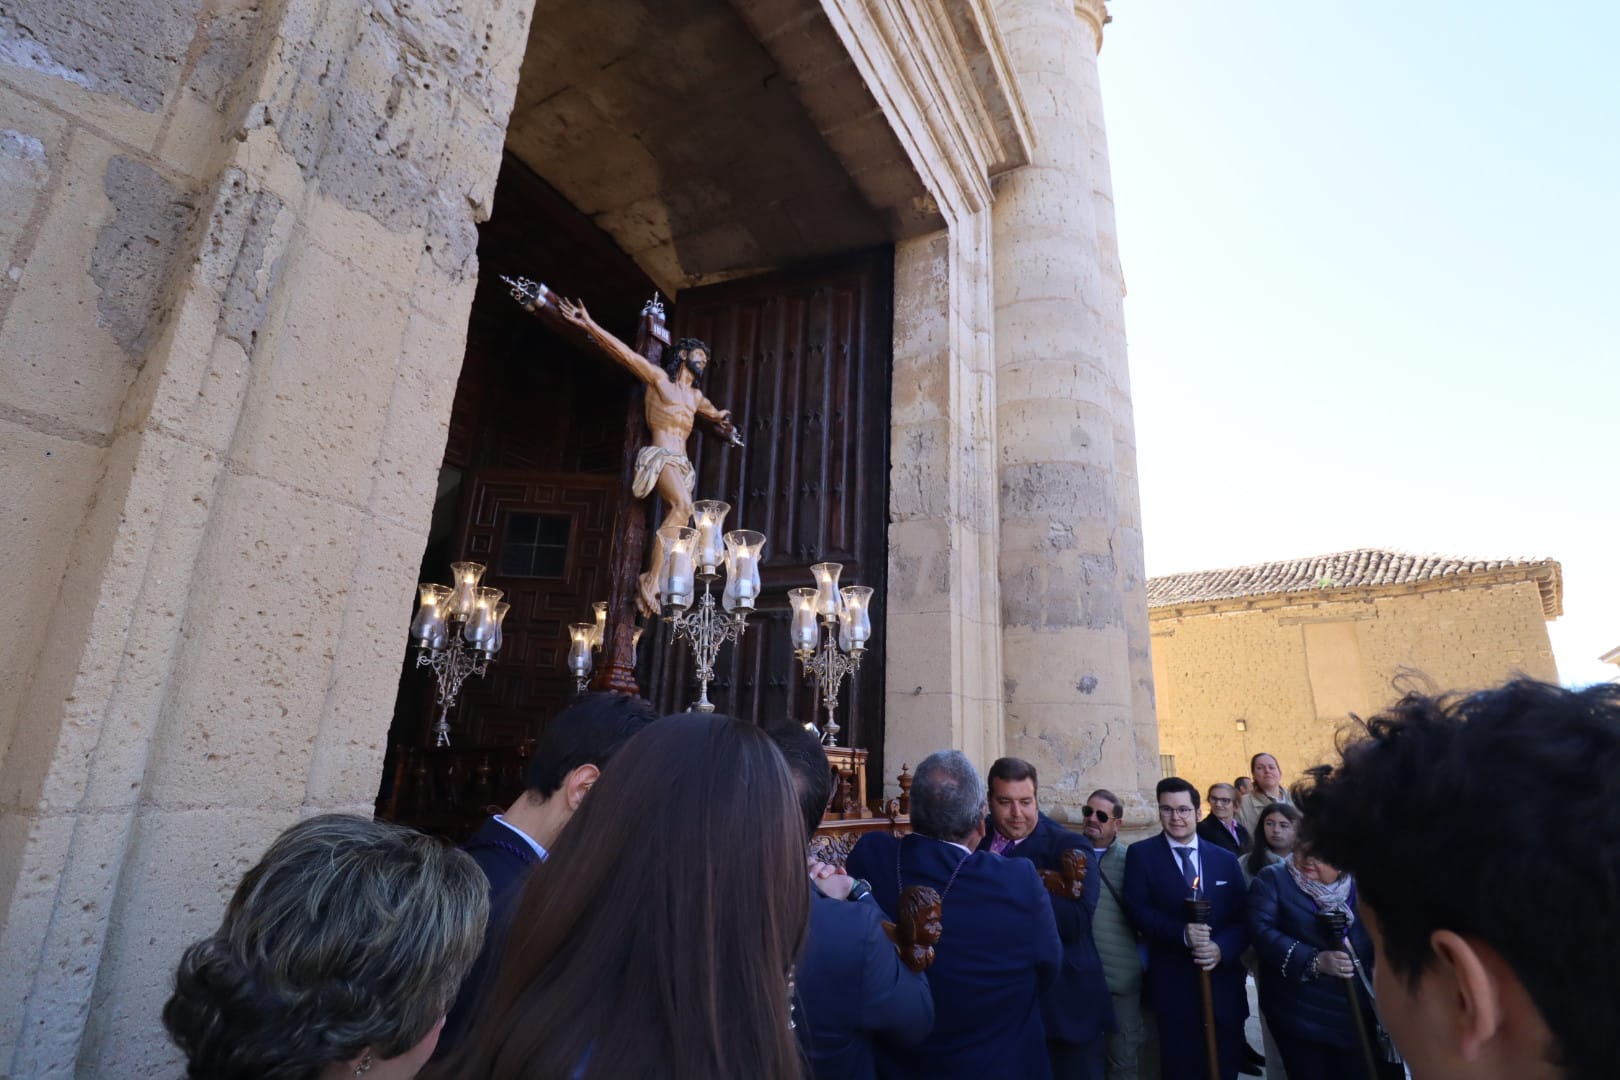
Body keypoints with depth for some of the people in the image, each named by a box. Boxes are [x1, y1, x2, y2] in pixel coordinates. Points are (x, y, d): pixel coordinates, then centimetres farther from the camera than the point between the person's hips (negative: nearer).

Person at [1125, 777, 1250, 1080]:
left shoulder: (1226, 859, 8)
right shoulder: (1141, 854, -3)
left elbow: (1244, 918, 2)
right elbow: (1137, 909, -9)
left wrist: (1222, 948, -16)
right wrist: (1181, 933, -24)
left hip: (1223, 982, 3)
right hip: (1174, 985, -3)